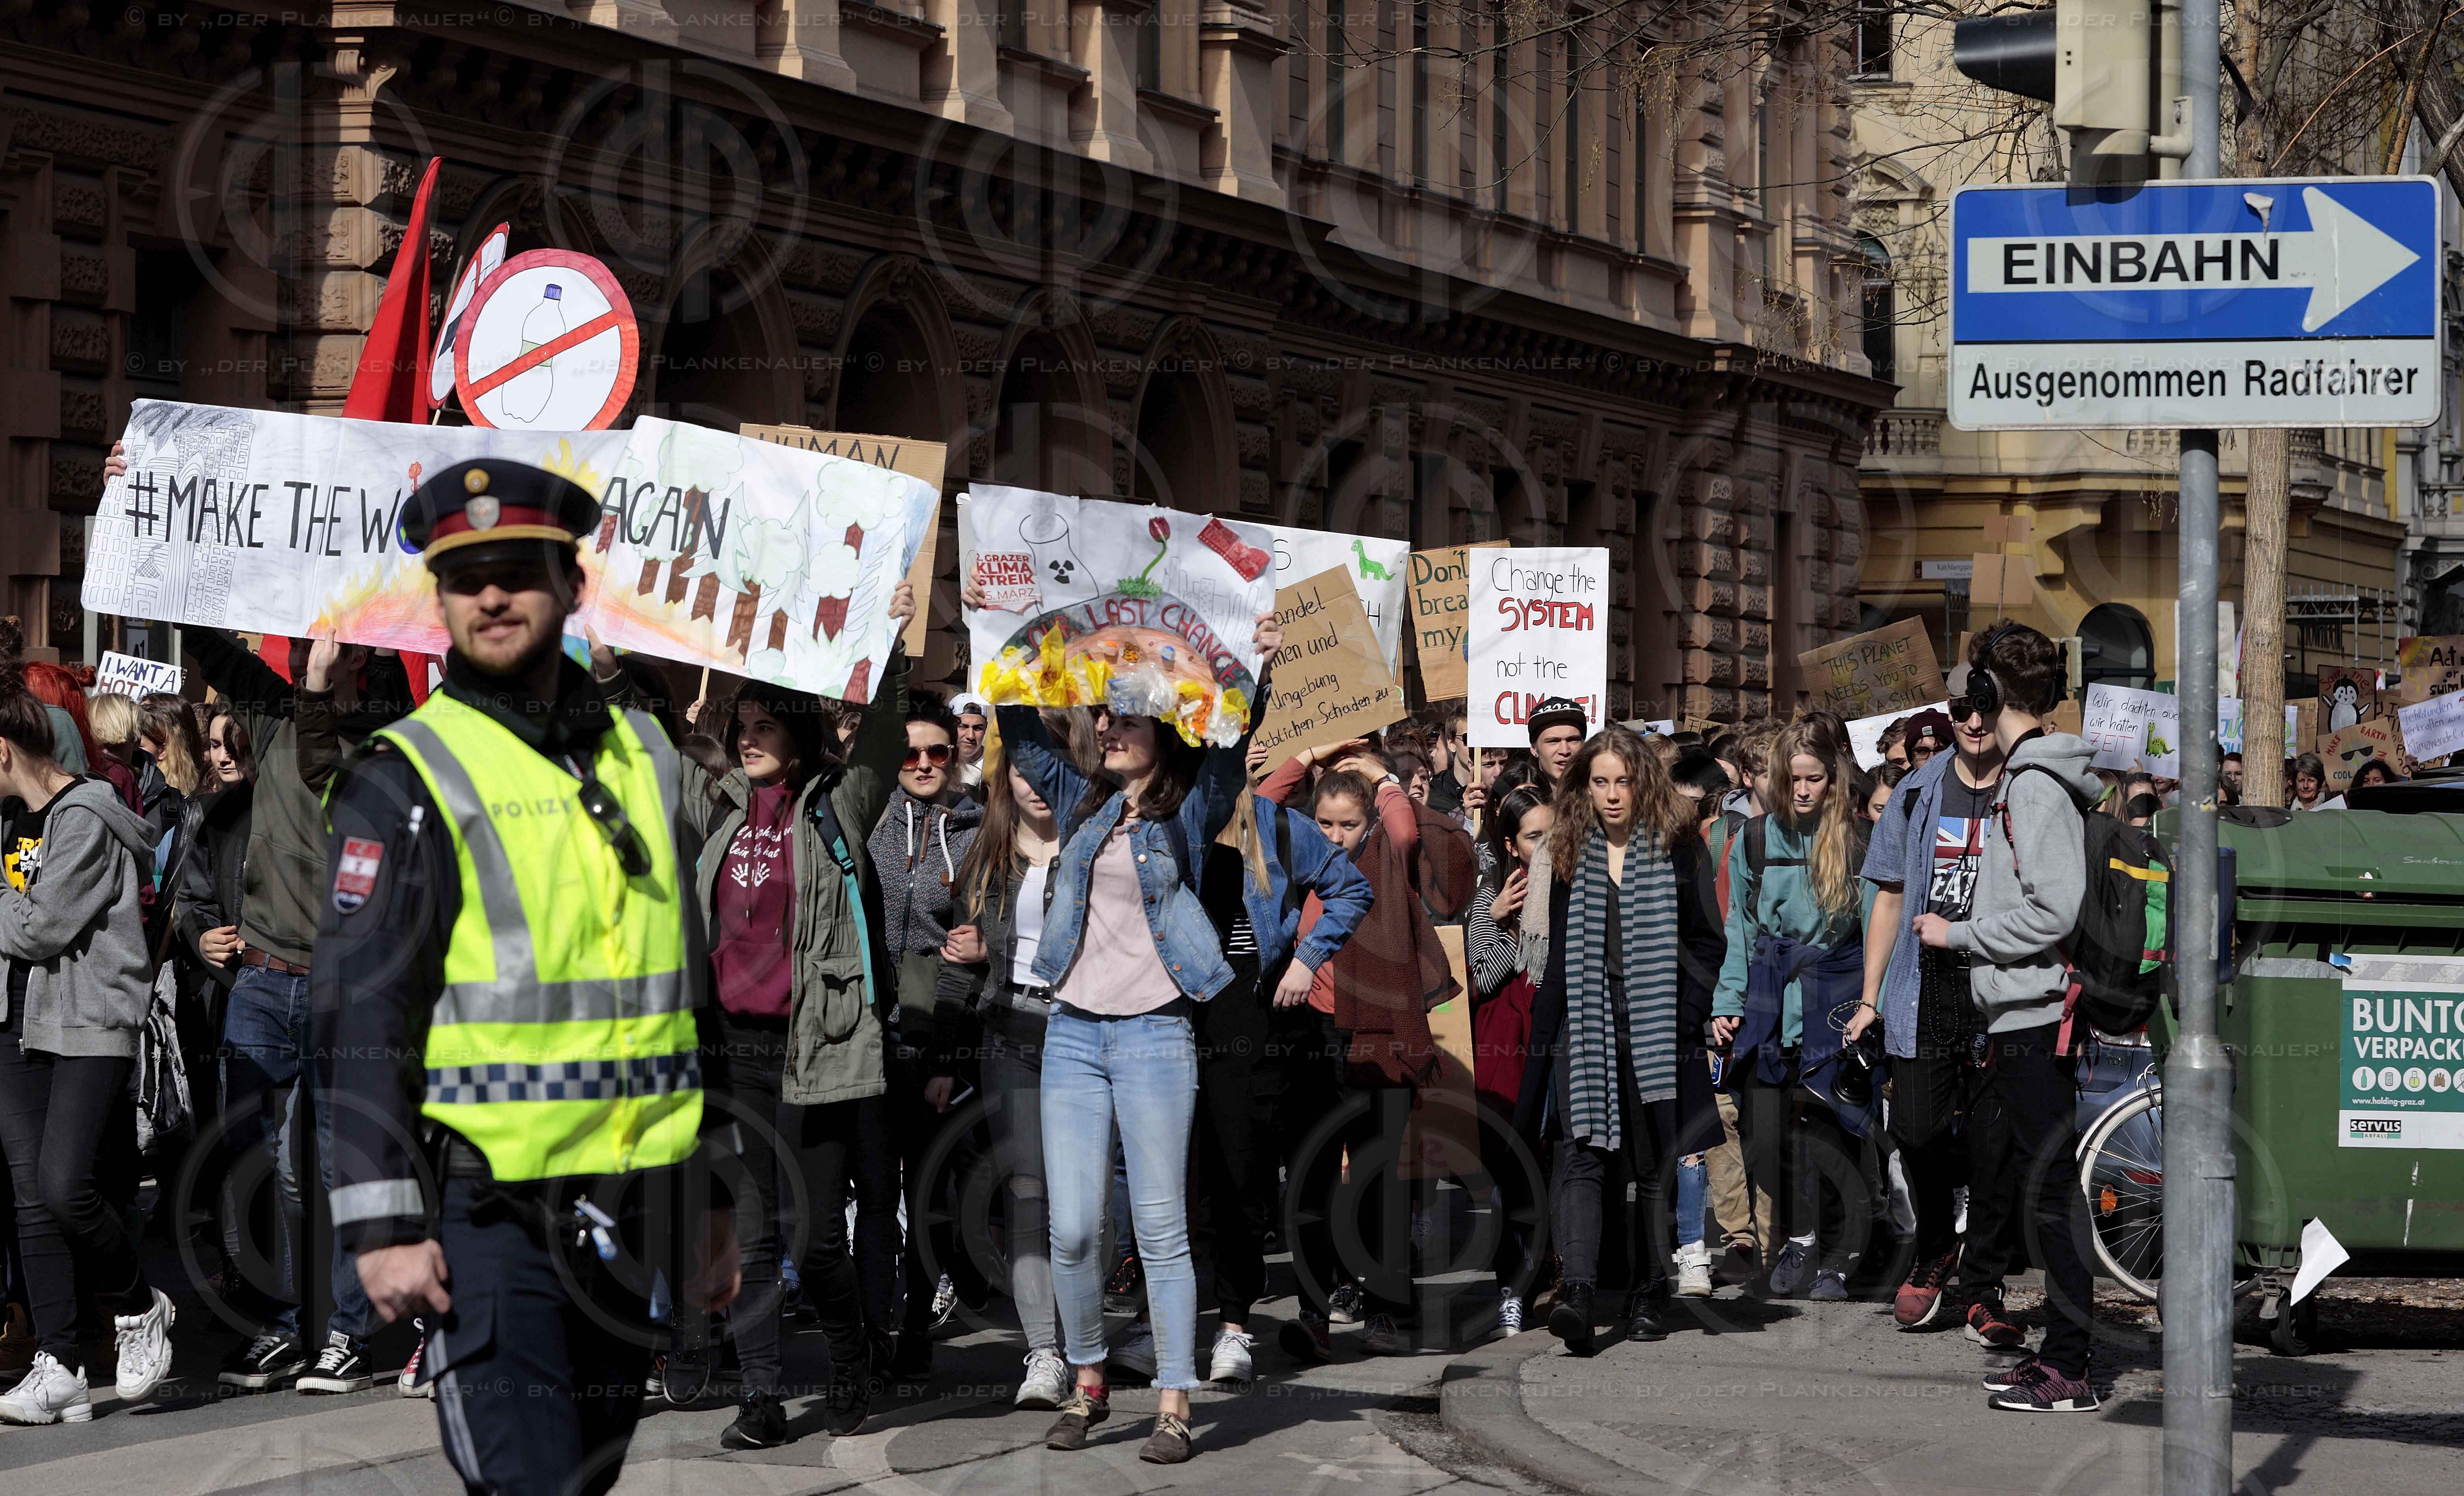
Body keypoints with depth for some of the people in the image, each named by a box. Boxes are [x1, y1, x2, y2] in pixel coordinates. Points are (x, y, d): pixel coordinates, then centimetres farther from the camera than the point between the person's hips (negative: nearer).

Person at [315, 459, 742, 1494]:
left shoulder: (642, 758, 13)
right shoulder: (406, 779, -6)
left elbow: (693, 982, 19)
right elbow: (358, 1020, -10)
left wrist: (716, 1194, 17)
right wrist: (385, 1226, -17)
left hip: (624, 1214, 6)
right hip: (485, 1210, -6)